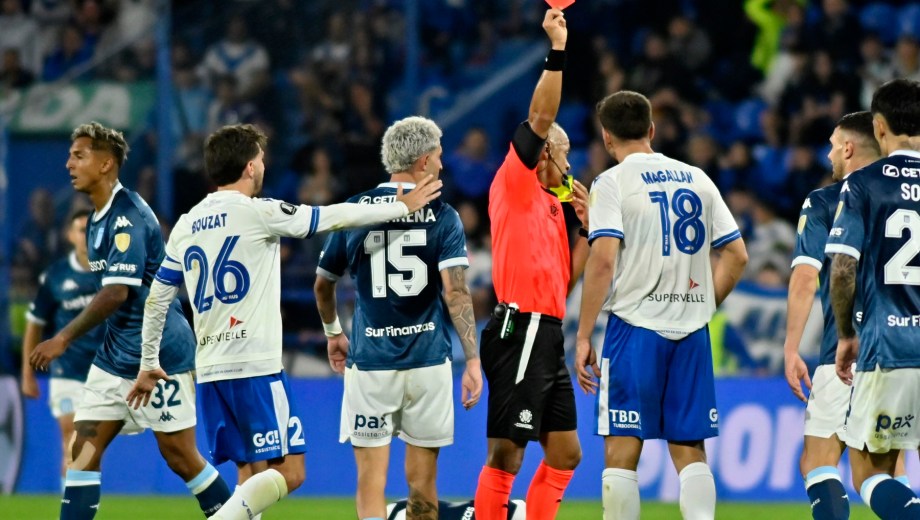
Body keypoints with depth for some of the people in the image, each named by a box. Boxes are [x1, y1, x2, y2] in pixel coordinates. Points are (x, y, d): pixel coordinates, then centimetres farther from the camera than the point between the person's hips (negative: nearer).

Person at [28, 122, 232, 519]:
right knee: (84, 449, 0)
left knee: (180, 456, -3)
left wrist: (64, 339, -23)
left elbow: (117, 292, -25)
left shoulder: (128, 217, -18)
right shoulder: (99, 219, 11)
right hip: (116, 356, 9)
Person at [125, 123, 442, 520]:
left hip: (210, 370, 7)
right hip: (255, 367, -7)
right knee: (288, 472, -7)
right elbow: (334, 218, 0)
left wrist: (148, 364, 27)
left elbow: (156, 299, 16)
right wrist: (403, 206, 11)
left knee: (253, 473, 12)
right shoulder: (256, 212, -6)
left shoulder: (185, 226, 12)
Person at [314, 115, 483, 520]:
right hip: (427, 361, 0)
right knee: (422, 483, 10)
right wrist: (473, 361, -14)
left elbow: (322, 285, 14)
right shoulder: (441, 217, -3)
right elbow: (455, 292, -13)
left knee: (371, 482, -1)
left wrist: (333, 333, 32)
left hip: (369, 361, 0)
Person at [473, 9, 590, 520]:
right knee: (505, 457, -9)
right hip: (520, 329, -9)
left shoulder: (551, 206, 20)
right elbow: (539, 119, -15)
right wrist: (557, 50, -17)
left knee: (565, 454, 11)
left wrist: (590, 227, 11)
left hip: (546, 337, 9)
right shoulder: (515, 186, -3)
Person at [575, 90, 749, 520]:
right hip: (692, 331, 4)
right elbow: (736, 255, 10)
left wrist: (583, 337, -9)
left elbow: (603, 260, -13)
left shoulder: (612, 183, -3)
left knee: (621, 451, -1)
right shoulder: (696, 179, 11)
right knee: (689, 450, 7)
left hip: (635, 326, -4)